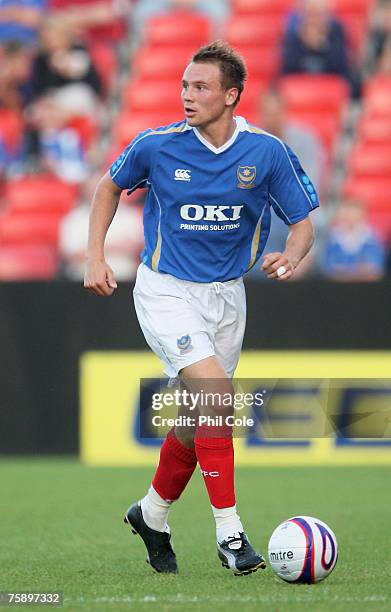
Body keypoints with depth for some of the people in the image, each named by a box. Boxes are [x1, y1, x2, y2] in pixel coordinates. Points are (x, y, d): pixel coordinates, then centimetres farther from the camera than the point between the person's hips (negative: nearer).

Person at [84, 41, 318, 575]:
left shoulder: (267, 152, -8)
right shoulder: (157, 146, -11)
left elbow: (303, 222, -1)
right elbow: (110, 186, 9)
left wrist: (290, 256, -23)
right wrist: (95, 259, 3)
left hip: (226, 294, 3)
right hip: (164, 289, -3)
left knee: (200, 416, 10)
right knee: (214, 391, -23)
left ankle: (153, 513, 36)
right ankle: (229, 531, -19)